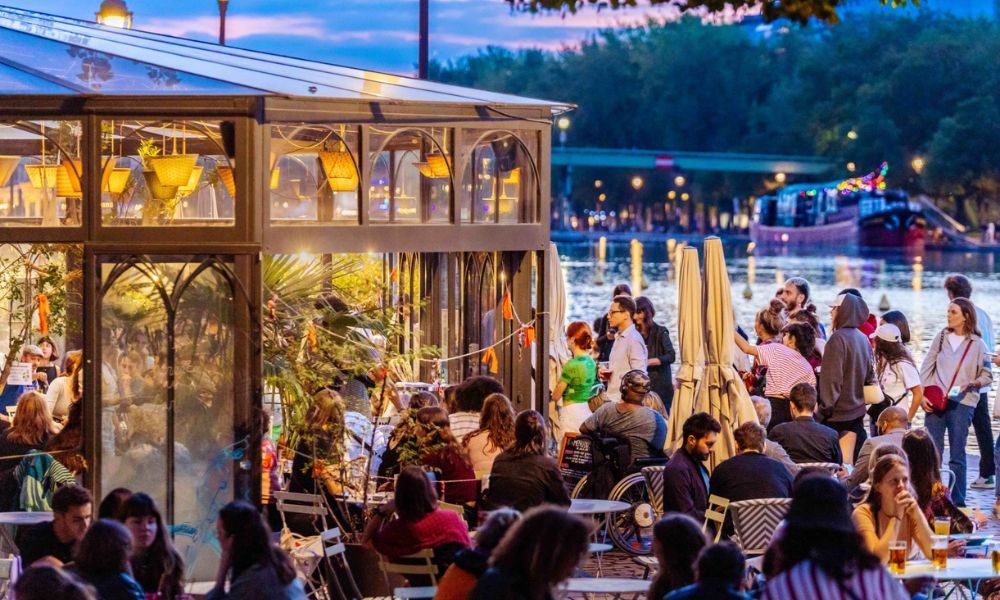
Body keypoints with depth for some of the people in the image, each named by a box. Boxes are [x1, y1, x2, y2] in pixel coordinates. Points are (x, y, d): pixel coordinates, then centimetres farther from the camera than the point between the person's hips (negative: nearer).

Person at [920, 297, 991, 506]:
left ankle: (958, 502, 8)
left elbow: (987, 376, 2)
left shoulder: (977, 344, -1)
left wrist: (972, 384, -16)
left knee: (957, 456, 1)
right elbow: (927, 367, 7)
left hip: (962, 404, -2)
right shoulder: (942, 337, 5)